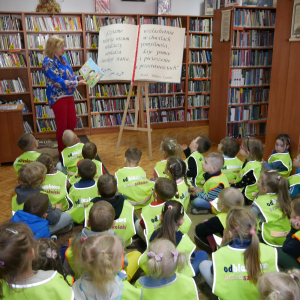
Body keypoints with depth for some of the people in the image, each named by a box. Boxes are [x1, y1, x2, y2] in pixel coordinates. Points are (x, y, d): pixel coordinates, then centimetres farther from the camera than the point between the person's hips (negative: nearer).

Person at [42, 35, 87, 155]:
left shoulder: (62, 58, 8)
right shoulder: (48, 62, -17)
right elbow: (58, 81, -23)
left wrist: (79, 77, -2)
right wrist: (77, 83, -24)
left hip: (68, 96, 8)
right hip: (58, 97, -8)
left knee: (72, 123, 14)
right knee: (62, 126, 3)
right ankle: (62, 152, 20)